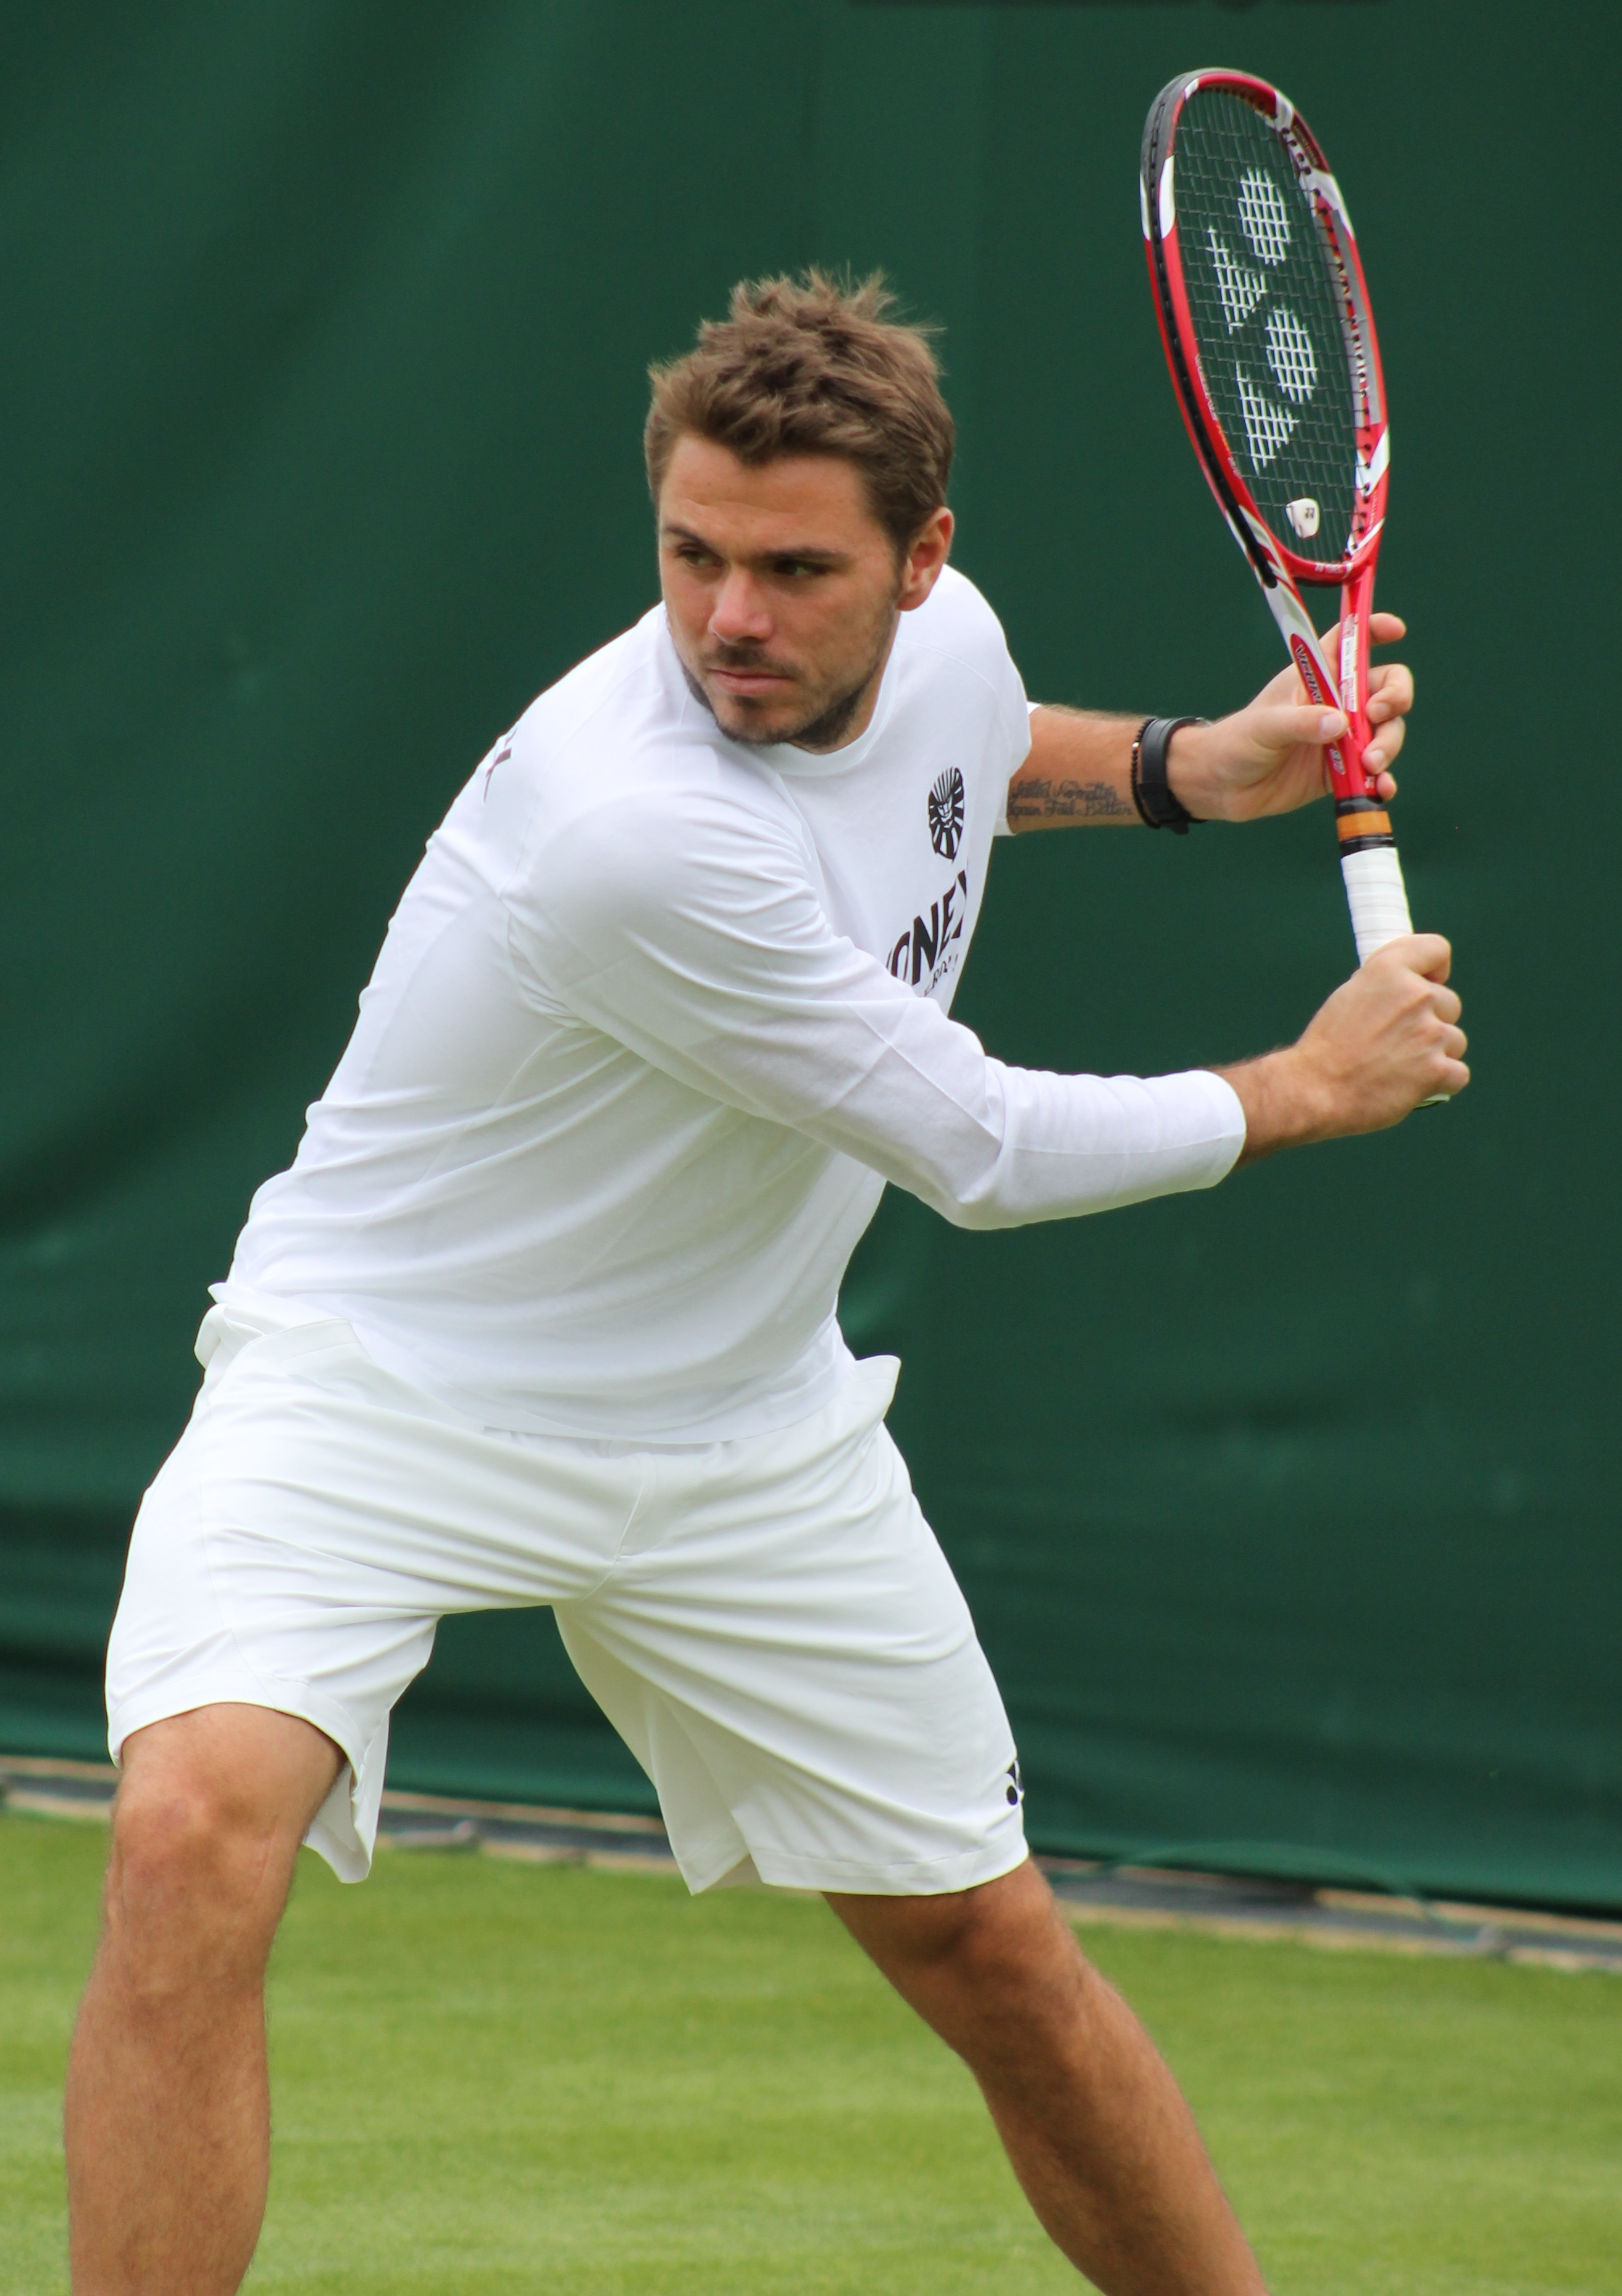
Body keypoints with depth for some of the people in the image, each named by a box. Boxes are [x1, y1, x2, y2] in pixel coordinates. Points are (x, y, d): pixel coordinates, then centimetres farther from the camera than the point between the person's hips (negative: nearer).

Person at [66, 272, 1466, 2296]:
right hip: (380, 1378, -7)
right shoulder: (633, 827, -33)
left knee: (992, 1950, 12)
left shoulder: (943, 638, -8)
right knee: (197, 1831, -32)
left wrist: (1191, 768, 4)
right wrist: (1311, 1087, -7)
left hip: (739, 1422, 7)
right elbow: (984, 1154, -21)